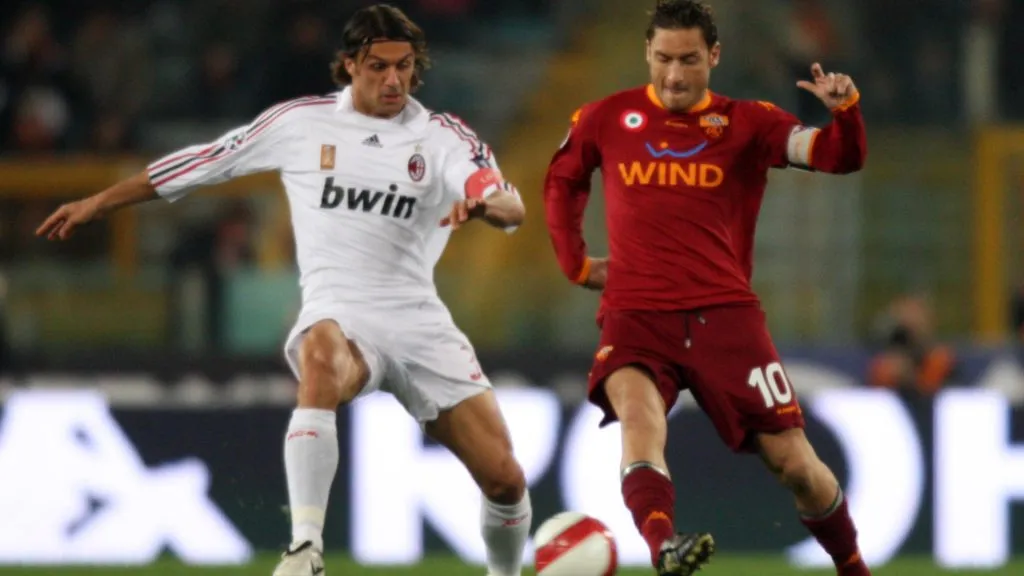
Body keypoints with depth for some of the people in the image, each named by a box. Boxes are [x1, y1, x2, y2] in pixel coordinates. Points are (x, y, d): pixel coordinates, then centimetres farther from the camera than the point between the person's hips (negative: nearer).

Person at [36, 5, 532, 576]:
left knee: (506, 480, -4)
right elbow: (199, 162, 17)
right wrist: (98, 204, 21)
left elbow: (513, 208, -10)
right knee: (323, 359, -41)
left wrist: (485, 203, -35)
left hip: (420, 323, 2)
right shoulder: (299, 123, 7)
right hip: (339, 316, -2)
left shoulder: (444, 137, 4)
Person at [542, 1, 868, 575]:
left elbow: (842, 157, -6)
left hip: (724, 313, 0)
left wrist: (845, 108, -26)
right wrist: (577, 262, 17)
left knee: (793, 460, 0)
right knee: (638, 417, -33)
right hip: (636, 317, 0)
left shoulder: (746, 124, 4)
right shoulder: (607, 119, 8)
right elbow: (562, 182, 27)